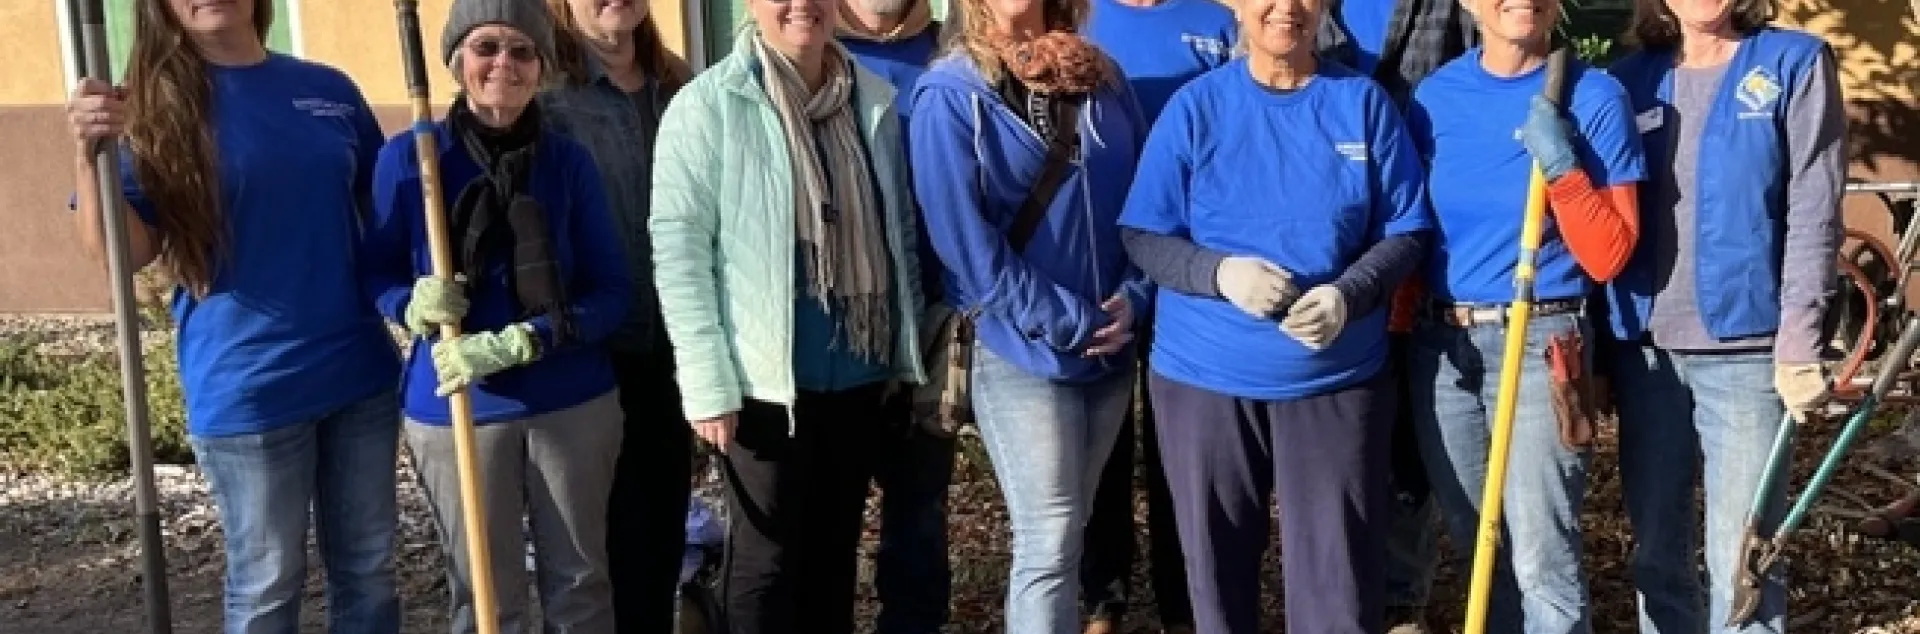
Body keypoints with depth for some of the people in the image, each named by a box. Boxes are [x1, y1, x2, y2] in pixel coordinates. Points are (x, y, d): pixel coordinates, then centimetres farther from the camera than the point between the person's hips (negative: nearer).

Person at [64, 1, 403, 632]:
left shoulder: (330, 90, 4)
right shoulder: (154, 104, -6)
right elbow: (124, 252, -12)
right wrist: (89, 153, -28)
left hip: (359, 370, 4)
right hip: (247, 388, -3)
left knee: (368, 572, 15)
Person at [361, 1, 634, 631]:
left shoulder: (569, 161, -4)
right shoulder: (409, 156, -5)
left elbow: (612, 291, -5)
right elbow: (376, 273, 3)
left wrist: (519, 342, -20)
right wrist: (413, 304, -20)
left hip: (572, 402, 1)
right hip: (455, 408, -1)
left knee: (581, 581, 13)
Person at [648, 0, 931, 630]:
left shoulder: (876, 100, 6)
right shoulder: (707, 104, -10)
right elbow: (677, 245, -12)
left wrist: (907, 351, 12)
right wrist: (708, 381, -16)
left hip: (862, 373, 5)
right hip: (767, 378, -5)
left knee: (835, 546, 17)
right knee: (766, 556, 6)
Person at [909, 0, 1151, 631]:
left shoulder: (1101, 79, 6)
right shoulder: (950, 96, -10)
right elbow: (965, 241, -15)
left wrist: (1133, 296, -7)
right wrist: (1073, 322, -16)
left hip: (1111, 351, 5)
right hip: (1021, 354, -5)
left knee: (1067, 535, 17)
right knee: (1049, 545, -2)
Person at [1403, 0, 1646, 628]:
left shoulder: (1594, 97, -6)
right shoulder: (1435, 95, 3)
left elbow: (1608, 256, -9)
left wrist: (1561, 164, -20)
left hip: (1540, 346, -4)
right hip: (1440, 344, 4)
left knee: (1540, 558, -6)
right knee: (1477, 544, 16)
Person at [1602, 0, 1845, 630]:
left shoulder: (1796, 63, 0)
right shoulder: (1632, 76, 9)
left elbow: (1813, 216, -6)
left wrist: (1798, 341, -14)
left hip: (1745, 347, -3)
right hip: (1644, 347, 4)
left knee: (1739, 560, -1)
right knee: (1655, 553, 11)